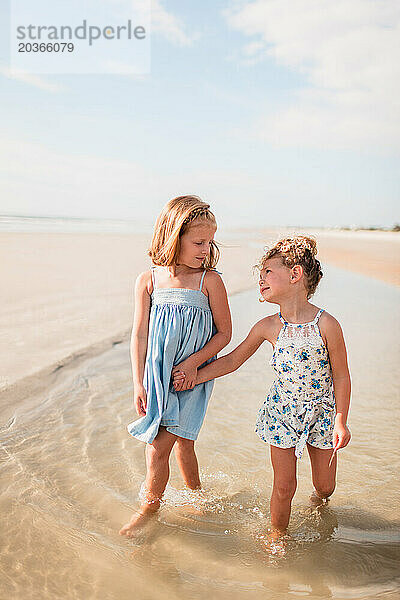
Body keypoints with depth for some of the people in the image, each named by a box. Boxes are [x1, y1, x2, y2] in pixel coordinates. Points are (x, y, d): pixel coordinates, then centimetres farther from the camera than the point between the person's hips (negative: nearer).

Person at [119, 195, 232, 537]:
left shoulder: (209, 281, -10)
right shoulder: (148, 281, -4)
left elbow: (224, 333, -4)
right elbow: (139, 336, -2)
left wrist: (193, 362, -14)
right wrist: (138, 383, -5)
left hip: (192, 377, -3)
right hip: (157, 376, 3)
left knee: (159, 445, -2)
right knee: (181, 441, 18)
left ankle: (150, 508, 23)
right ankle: (196, 495, 43)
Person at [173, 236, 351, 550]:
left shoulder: (326, 325, -18)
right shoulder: (268, 327, -9)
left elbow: (341, 376, -10)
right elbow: (233, 359, -1)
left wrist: (341, 421, -11)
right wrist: (195, 376, -8)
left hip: (322, 413, -1)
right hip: (282, 412, 1)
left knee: (325, 485, 15)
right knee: (284, 487, 6)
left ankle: (319, 502, 51)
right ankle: (277, 535, 33)